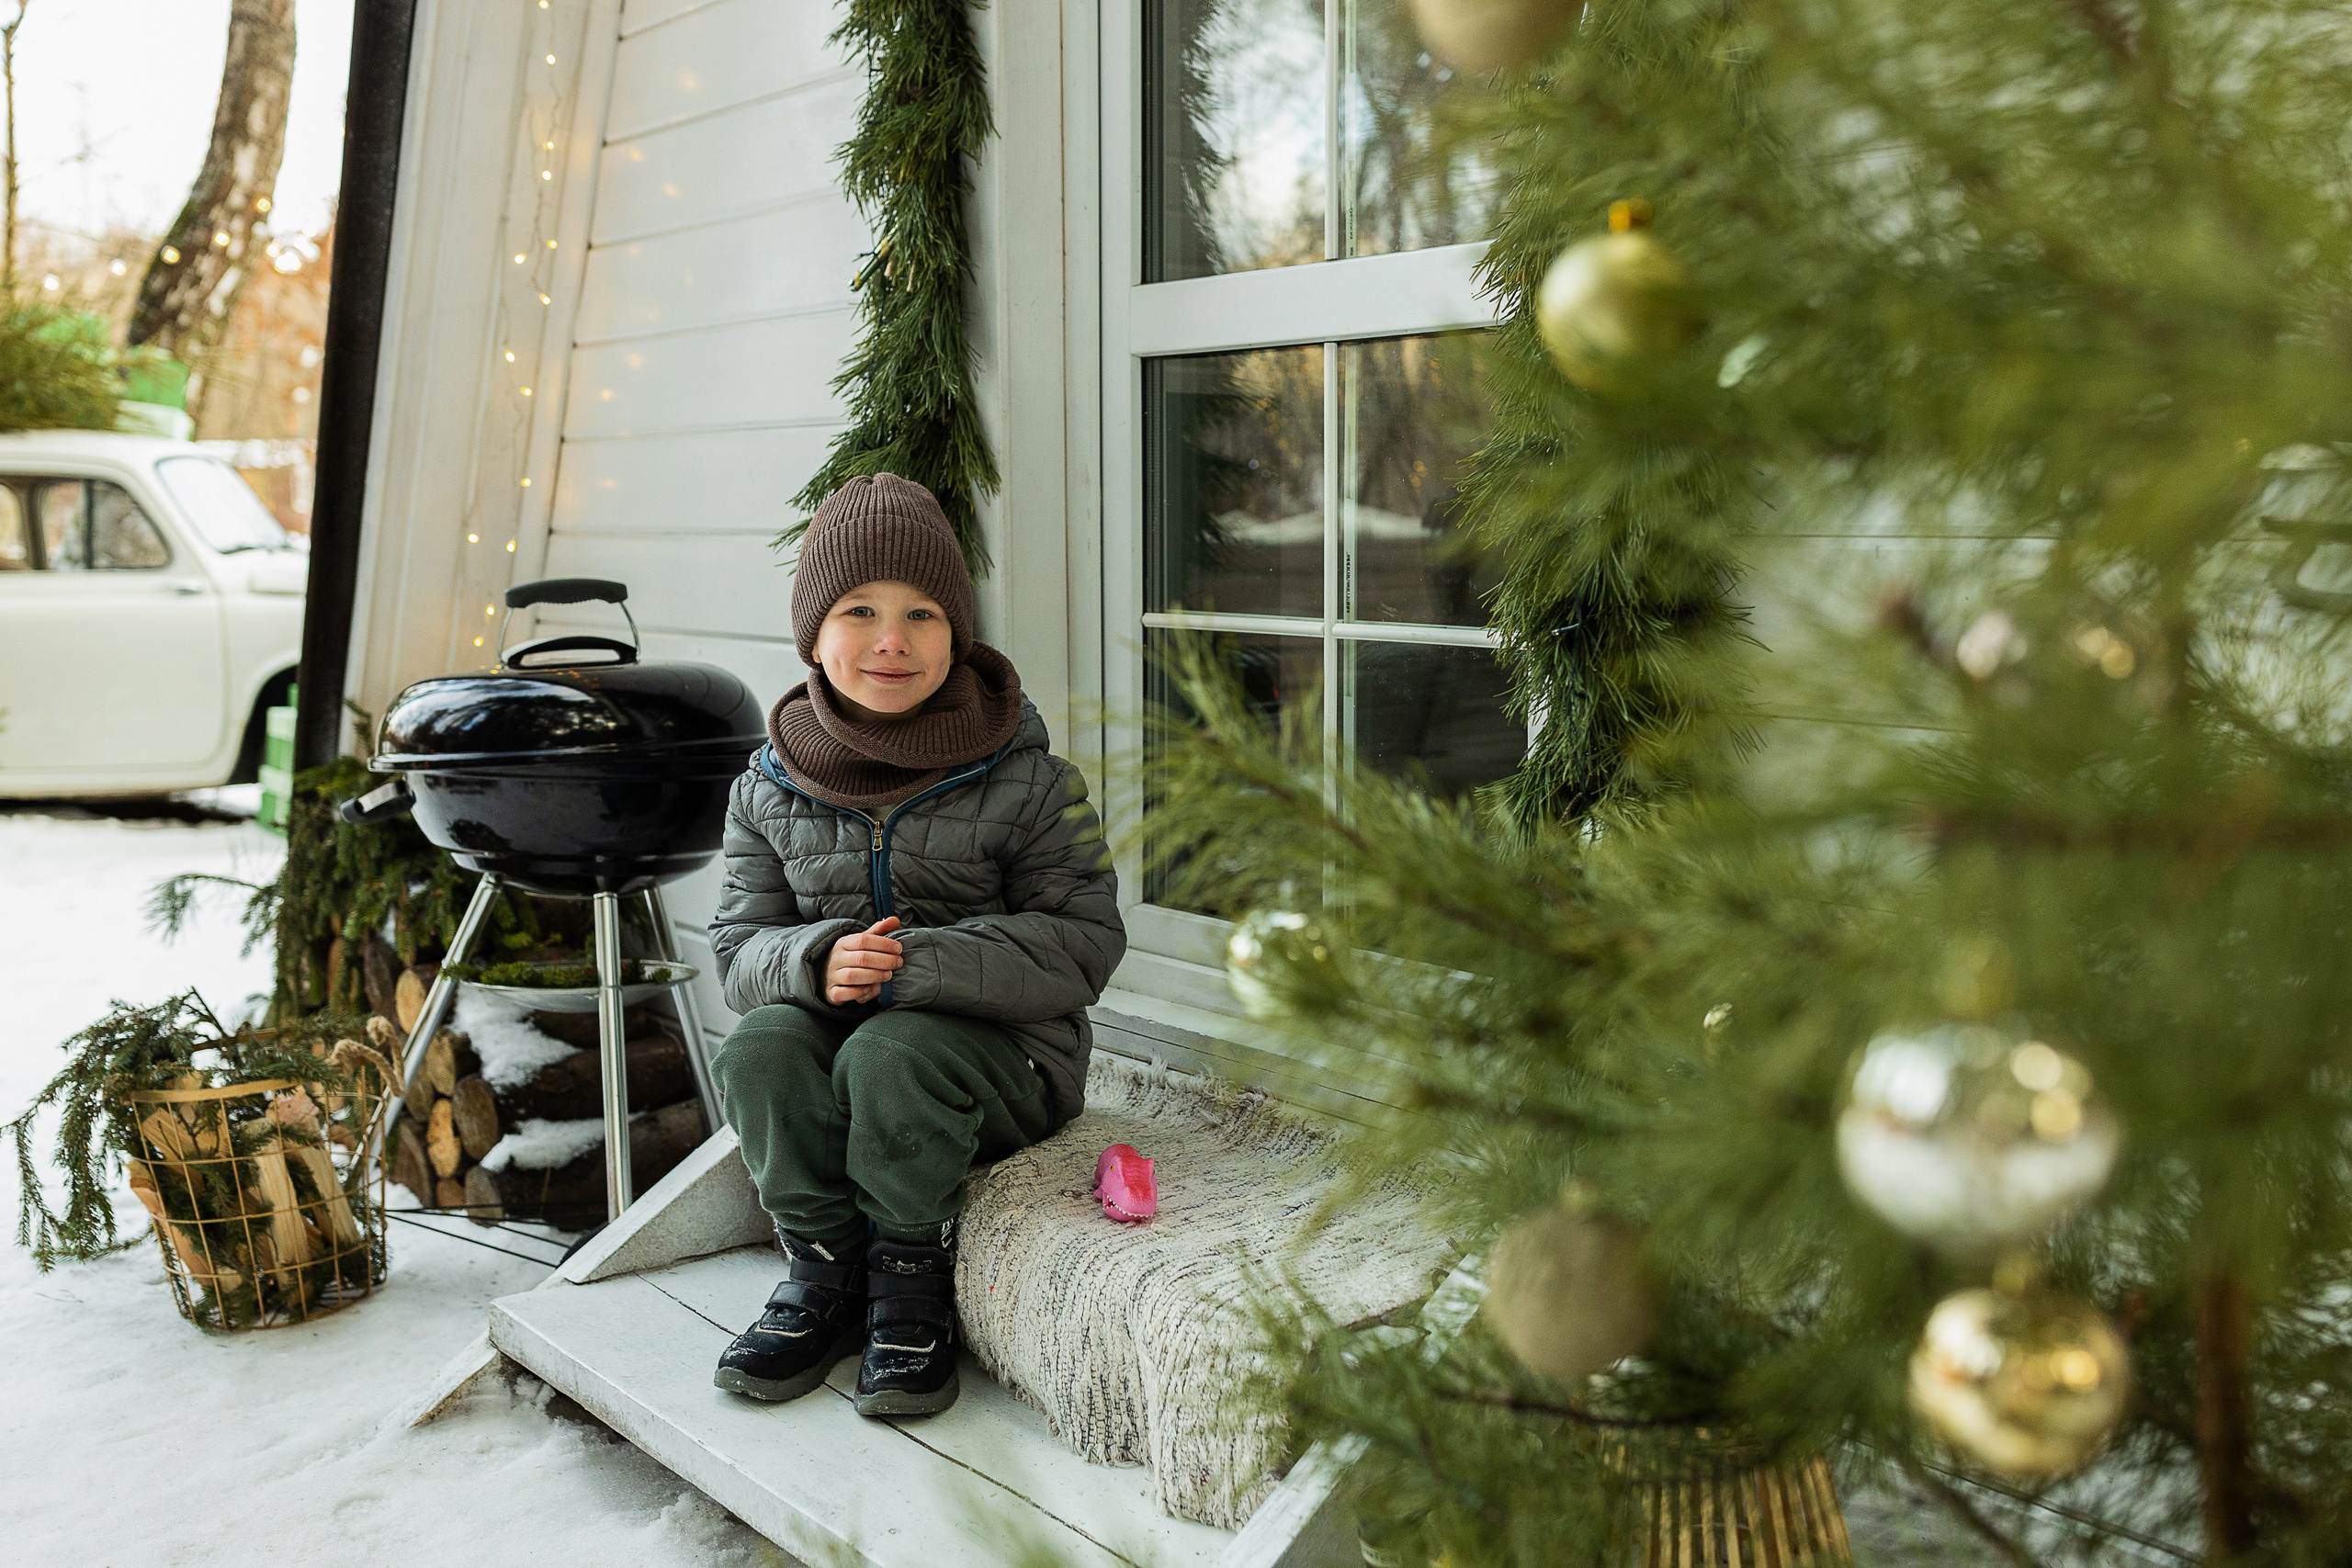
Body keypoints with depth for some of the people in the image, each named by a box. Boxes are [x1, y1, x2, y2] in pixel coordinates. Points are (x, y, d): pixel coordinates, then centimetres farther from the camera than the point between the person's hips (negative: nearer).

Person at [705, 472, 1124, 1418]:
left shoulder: (1027, 781, -7)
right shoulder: (770, 789, 4)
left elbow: (1082, 946, -13)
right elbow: (739, 948, 4)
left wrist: (917, 966, -26)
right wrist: (817, 961, -22)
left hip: (1001, 1052, -3)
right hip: (833, 1028, 4)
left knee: (892, 1053, -33)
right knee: (759, 1048, -26)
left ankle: (912, 1277, -8)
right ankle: (824, 1269, -6)